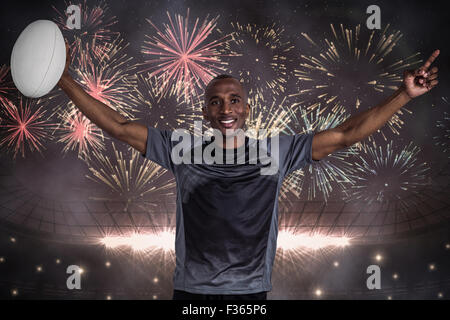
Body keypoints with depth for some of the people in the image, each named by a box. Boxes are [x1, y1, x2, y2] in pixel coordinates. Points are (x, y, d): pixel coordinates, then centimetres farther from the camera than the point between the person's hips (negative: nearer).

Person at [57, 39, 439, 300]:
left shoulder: (277, 152, 2)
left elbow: (346, 135, 0)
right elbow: (119, 127, 3)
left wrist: (405, 95, -6)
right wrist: (66, 81, 0)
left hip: (251, 291, 0)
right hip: (191, 290, 0)